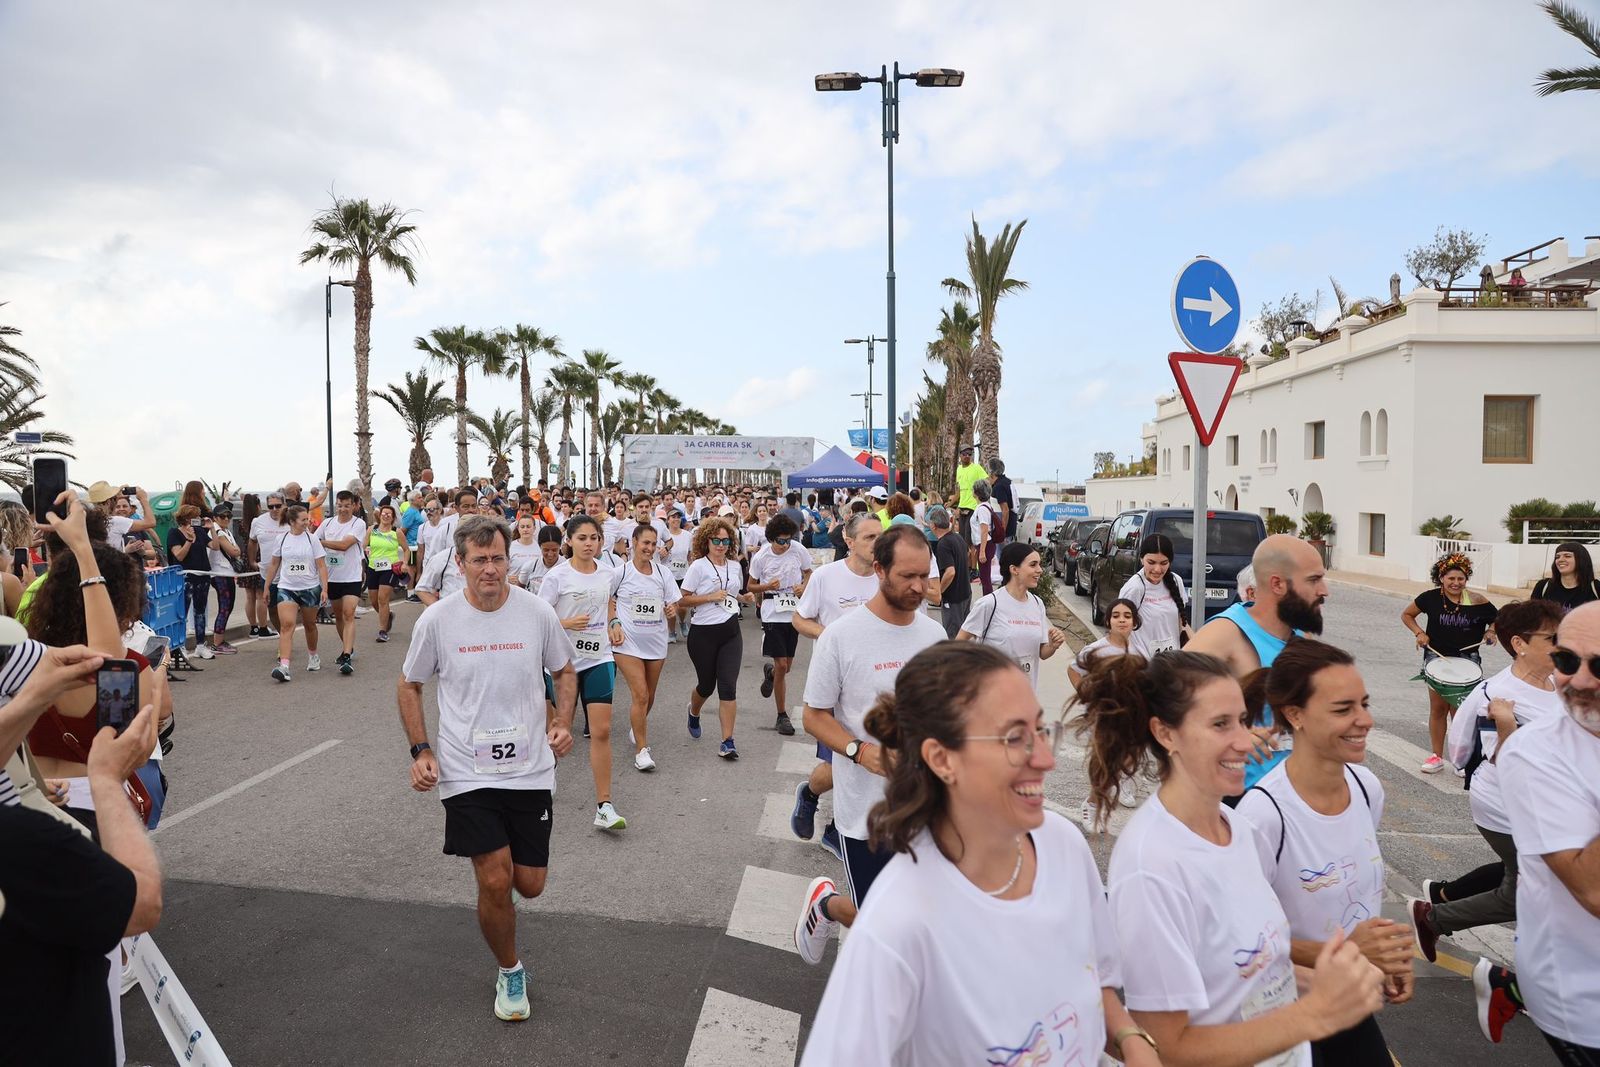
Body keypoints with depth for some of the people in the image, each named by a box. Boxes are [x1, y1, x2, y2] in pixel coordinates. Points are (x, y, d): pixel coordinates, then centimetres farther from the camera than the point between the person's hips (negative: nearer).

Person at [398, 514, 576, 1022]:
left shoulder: (537, 612, -6)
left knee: (530, 884, 9)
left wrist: (562, 722, -6)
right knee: (495, 884, -6)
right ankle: (510, 971, 22)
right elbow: (409, 686, 7)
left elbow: (564, 672, 10)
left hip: (530, 770, 2)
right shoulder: (436, 619, -8)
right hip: (466, 773, -1)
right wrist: (420, 750, -3)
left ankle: (493, 855, 46)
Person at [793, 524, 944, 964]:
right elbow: (814, 716, -8)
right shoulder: (841, 635, -13)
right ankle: (824, 901, 35)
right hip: (866, 806, -5)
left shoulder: (934, 633, 3)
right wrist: (859, 750, -24)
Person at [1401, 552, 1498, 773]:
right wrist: (1419, 633, -5)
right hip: (1437, 657, 1)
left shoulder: (1476, 602, -6)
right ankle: (1437, 757, 16)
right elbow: (1406, 615, 8)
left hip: (1466, 657, -1)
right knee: (1438, 708, 6)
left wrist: (1491, 632, -9)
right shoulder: (1431, 598, -5)